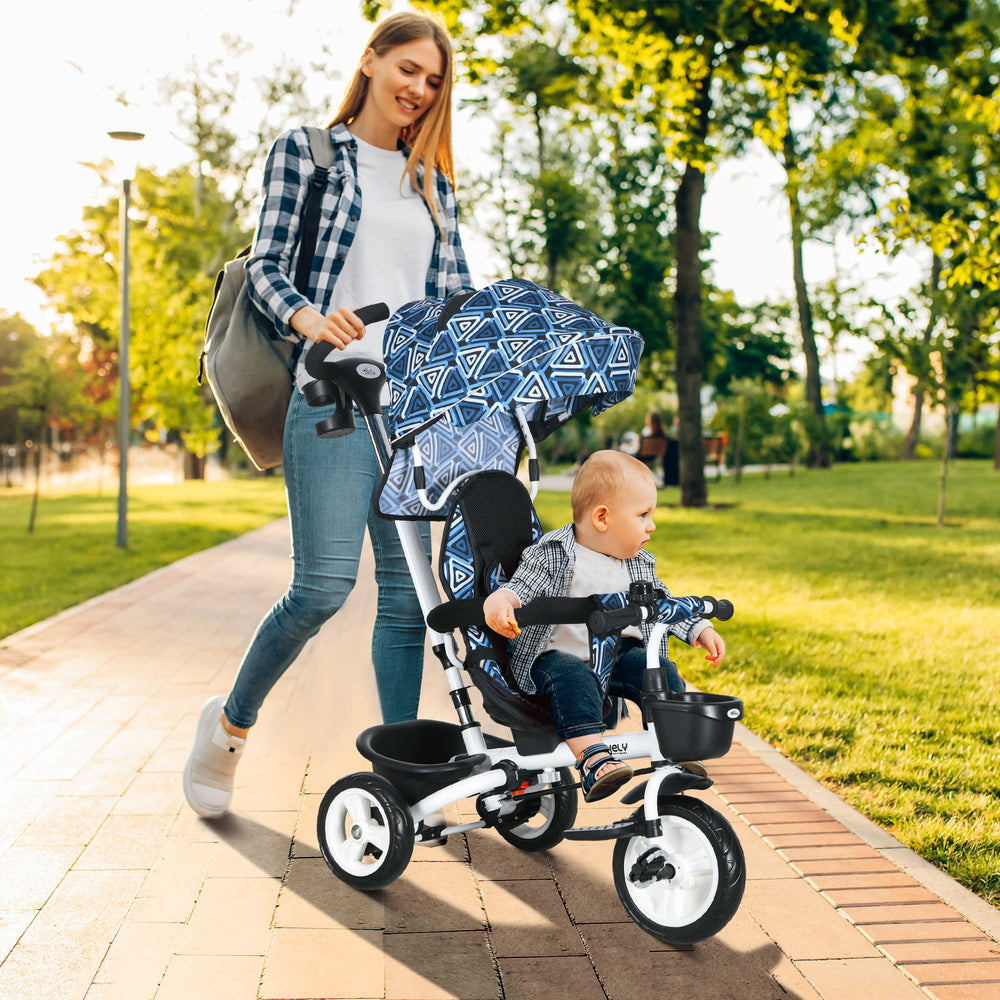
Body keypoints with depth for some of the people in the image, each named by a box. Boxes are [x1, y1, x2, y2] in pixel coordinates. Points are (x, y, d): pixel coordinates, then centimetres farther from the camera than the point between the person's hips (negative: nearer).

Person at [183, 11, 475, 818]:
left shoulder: (431, 182, 21)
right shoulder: (305, 151, 8)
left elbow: (454, 293, 17)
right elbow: (266, 266, 0)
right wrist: (307, 317, -21)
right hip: (333, 393, -5)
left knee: (410, 589, 1)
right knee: (324, 584, -11)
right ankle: (231, 722, 14)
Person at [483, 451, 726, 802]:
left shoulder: (638, 565, 13)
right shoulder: (552, 556, -7)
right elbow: (521, 585, -17)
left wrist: (701, 630, 15)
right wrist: (499, 601, -40)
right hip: (560, 655, -5)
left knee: (659, 669, -19)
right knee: (572, 678, -36)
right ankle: (593, 757, -45)